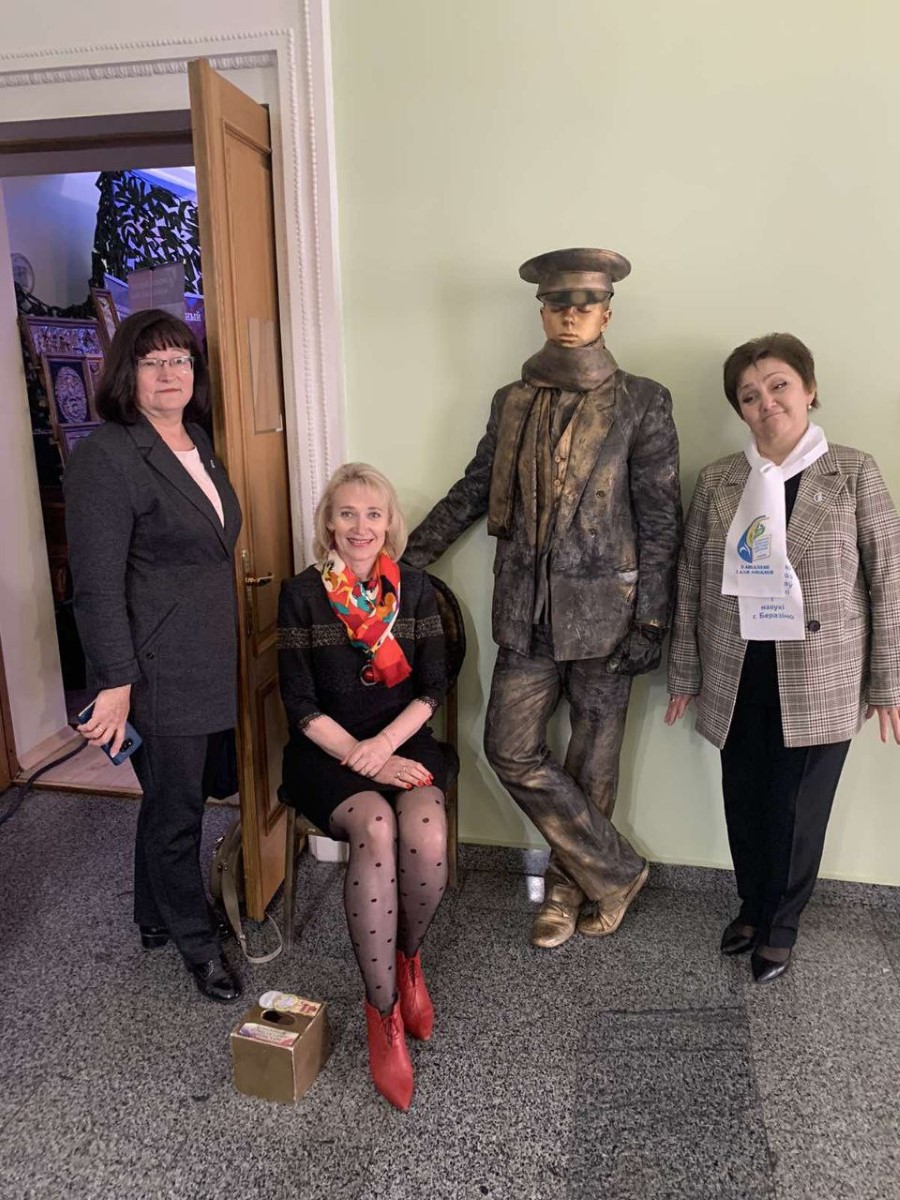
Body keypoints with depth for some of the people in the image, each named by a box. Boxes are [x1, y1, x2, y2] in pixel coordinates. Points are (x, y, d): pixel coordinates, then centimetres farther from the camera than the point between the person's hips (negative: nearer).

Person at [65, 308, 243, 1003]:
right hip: (159, 674, -7)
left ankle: (157, 917, 39)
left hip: (212, 666, 8)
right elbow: (97, 586, -17)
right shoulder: (106, 458, -14)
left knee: (182, 799, 19)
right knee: (175, 809, 7)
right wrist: (115, 682, -20)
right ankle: (197, 941, 27)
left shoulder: (198, 445, 12)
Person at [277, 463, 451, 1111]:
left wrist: (385, 745, -14)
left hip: (403, 741, 2)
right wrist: (361, 759, -15)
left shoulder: (415, 588, 5)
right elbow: (301, 704, -5)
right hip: (327, 751, -2)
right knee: (376, 830, -31)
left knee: (427, 838, -27)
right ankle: (383, 1011, -13)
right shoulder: (302, 594, -1)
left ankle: (408, 957, 6)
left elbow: (434, 686, 2)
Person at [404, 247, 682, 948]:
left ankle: (571, 884, 30)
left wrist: (651, 622, -9)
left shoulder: (641, 403, -3)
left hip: (604, 609, -3)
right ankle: (616, 872, 18)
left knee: (591, 760, 7)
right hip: (527, 609, 4)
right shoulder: (513, 402, 9)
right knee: (511, 749, 1)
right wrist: (408, 558, 9)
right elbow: (473, 492, 13)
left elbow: (660, 519, -5)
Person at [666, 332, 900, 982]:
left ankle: (781, 925, 31)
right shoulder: (717, 480, 4)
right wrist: (686, 674, 7)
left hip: (819, 684, -2)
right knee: (745, 806, 12)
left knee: (798, 811, 6)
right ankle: (753, 906, 38)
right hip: (738, 681, 2)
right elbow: (692, 582, 7)